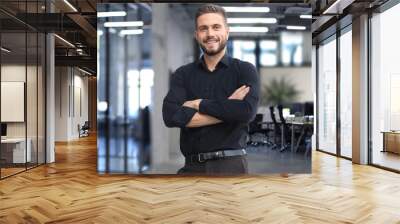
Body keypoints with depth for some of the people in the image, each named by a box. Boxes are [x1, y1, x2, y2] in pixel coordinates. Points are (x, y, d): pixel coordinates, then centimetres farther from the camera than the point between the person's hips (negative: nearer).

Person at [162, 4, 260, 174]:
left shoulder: (245, 70, 1)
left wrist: (199, 104, -9)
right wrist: (228, 108, -12)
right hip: (192, 166, 2)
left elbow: (247, 111, -17)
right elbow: (171, 116, -11)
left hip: (230, 164, -2)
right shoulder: (183, 74, 6)